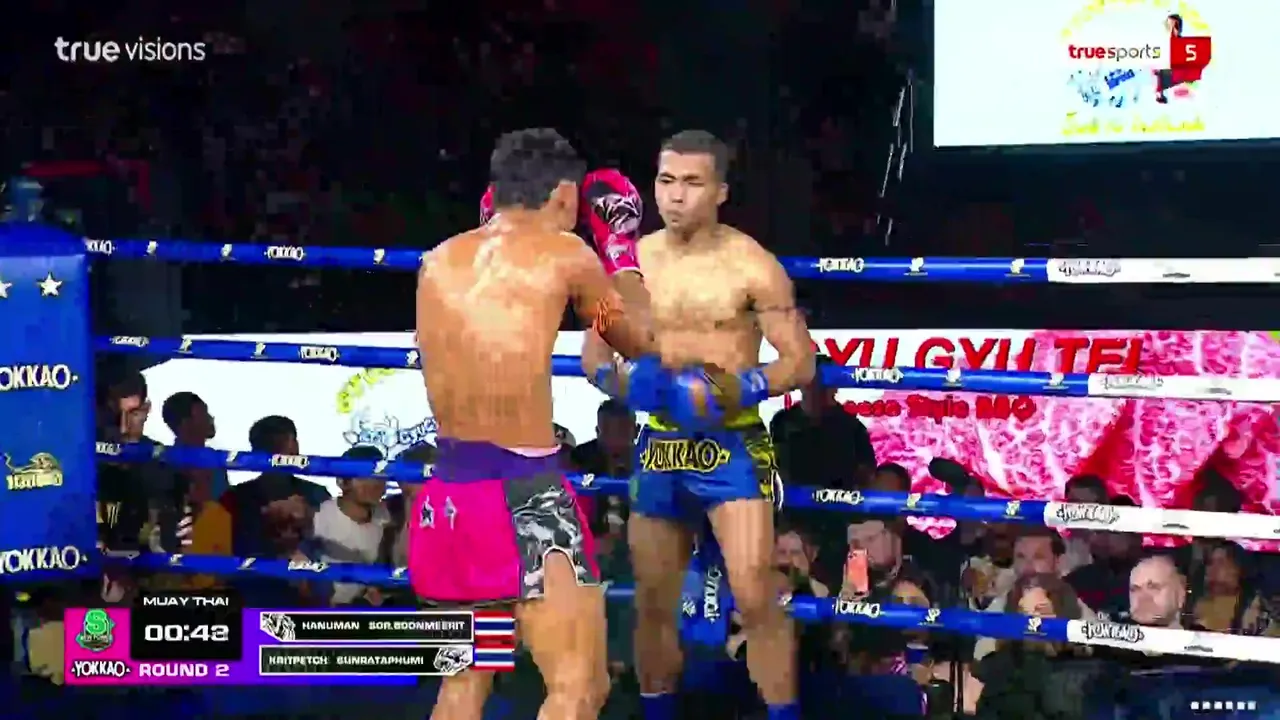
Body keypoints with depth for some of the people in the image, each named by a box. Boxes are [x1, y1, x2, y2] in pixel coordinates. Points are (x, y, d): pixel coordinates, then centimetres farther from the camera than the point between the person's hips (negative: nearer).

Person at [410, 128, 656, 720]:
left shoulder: (438, 261, 9)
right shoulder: (564, 253, -4)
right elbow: (641, 341, 10)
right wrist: (621, 251, 24)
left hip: (449, 485, 7)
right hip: (524, 489, -7)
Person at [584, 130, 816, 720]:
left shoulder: (751, 266, -9)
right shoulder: (632, 262, 3)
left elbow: (800, 361, -7)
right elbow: (594, 351, 10)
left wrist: (741, 390, -23)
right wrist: (622, 384, -12)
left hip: (732, 444, -4)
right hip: (659, 444, 4)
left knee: (755, 599, -15)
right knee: (653, 604, 13)